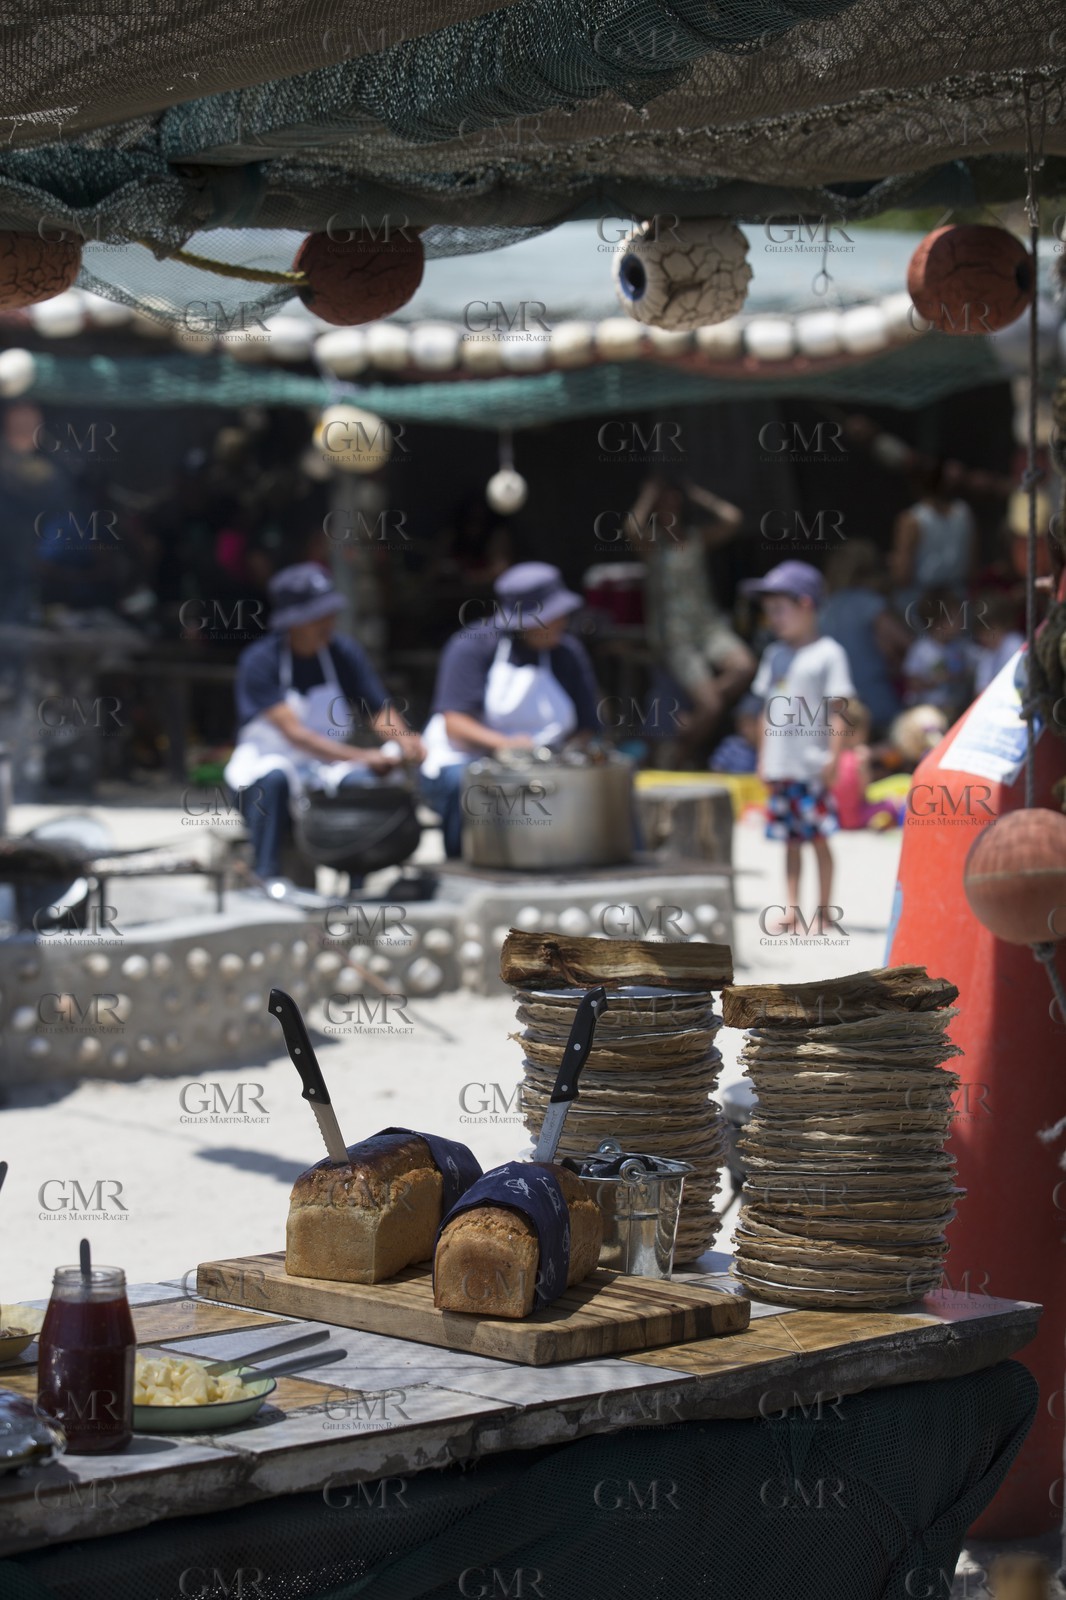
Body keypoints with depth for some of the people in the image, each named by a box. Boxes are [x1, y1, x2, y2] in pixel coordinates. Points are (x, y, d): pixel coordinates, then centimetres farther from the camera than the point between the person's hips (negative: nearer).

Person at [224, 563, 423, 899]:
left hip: (328, 766, 3)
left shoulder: (345, 653, 0)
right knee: (274, 777, -38)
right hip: (263, 761, -3)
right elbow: (293, 733, -26)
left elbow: (380, 711, -5)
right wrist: (361, 756, -37)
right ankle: (268, 875, -25)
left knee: (362, 780, -29)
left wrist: (403, 742, -30)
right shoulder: (259, 661, -16)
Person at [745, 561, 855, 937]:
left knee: (818, 836, -2)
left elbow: (837, 710, -8)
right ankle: (792, 907, 14)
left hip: (812, 765, -6)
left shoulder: (827, 653, -5)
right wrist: (763, 758, 14)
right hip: (780, 766, 6)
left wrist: (833, 757, -14)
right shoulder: (774, 655, 14)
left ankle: (824, 909, 5)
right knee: (791, 838, 10)